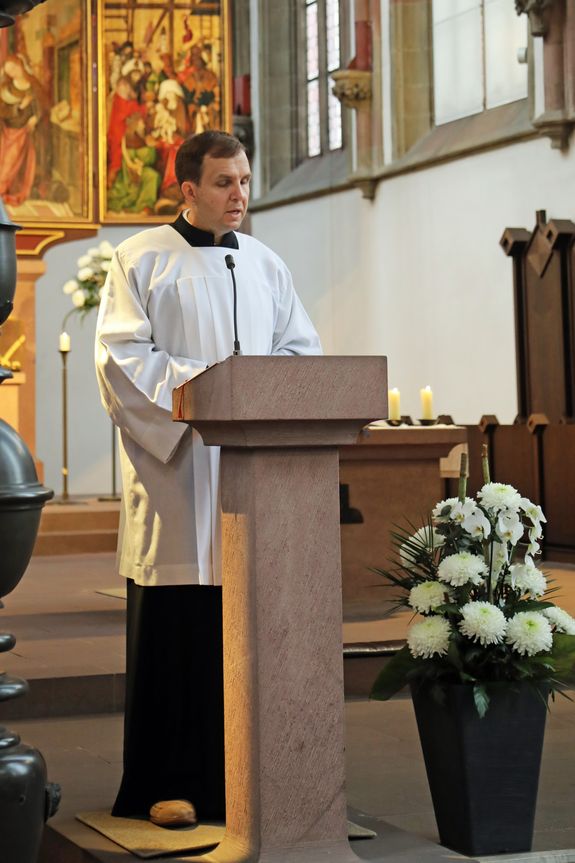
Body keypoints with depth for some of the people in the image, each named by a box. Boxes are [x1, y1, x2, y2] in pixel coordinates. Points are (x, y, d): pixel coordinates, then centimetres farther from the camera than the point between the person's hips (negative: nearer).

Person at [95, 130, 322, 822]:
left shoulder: (265, 265, 17)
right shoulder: (141, 259, 3)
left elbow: (301, 349, 14)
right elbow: (119, 353, -5)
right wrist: (195, 381, -16)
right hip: (174, 469, -4)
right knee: (175, 629, -4)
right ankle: (169, 784, 4)